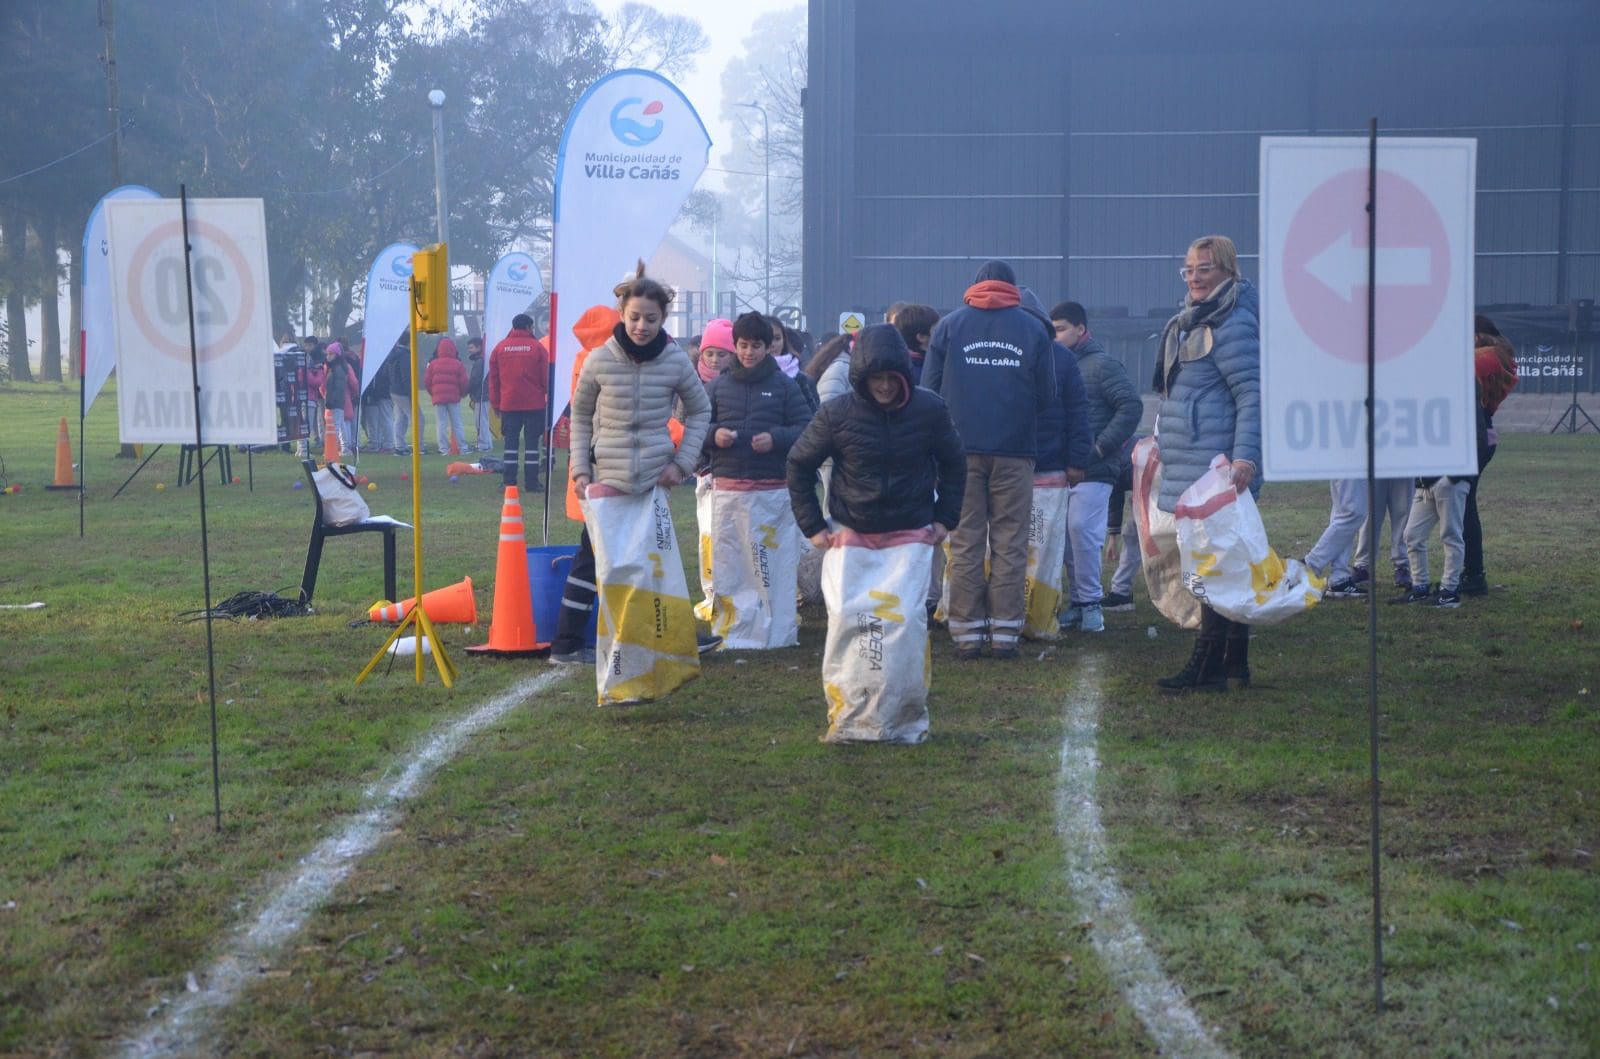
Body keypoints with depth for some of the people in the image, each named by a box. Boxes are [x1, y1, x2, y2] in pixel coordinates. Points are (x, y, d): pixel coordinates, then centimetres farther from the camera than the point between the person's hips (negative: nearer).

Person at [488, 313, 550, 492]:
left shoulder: (500, 348, 5)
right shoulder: (537, 346, -2)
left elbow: (493, 378, 7)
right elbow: (546, 377, -3)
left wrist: (496, 403, 13)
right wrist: (549, 397, 7)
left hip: (508, 404, 2)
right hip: (534, 403, -2)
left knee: (511, 442, 8)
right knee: (531, 442, 1)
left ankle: (509, 481, 5)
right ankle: (531, 482, -1)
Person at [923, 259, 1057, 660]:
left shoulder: (949, 325, 5)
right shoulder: (1033, 328, 4)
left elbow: (928, 389, 3)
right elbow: (1047, 396, 4)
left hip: (962, 448, 1)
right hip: (1014, 450, 0)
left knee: (965, 543, 4)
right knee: (1010, 544, 4)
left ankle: (967, 632, 3)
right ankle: (1004, 632, 2)